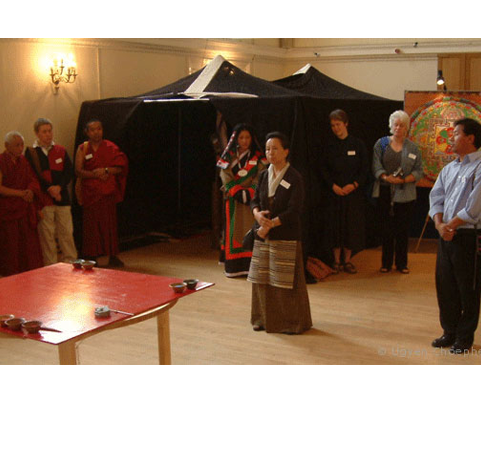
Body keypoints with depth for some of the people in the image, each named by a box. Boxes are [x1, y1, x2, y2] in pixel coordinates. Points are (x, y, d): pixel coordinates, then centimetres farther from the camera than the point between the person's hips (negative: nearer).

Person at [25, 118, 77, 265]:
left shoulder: (61, 150, 10)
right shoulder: (30, 152, 1)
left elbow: (69, 171, 3)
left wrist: (59, 187, -12)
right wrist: (49, 189, -15)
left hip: (62, 197, 3)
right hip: (43, 199, -2)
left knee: (66, 231, 4)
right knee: (47, 234, 1)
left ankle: (71, 262, 15)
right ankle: (50, 266, 10)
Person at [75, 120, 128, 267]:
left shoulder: (110, 147, 7)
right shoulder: (82, 149, 5)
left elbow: (120, 167, 0)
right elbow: (78, 171, -3)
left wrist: (106, 170, -15)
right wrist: (94, 174, -18)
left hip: (108, 191, 1)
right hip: (90, 192, -1)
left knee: (110, 223, 1)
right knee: (91, 224, -1)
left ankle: (113, 256, 8)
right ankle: (91, 257, 5)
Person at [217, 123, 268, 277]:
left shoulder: (258, 158, 5)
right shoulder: (228, 157, 6)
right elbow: (227, 179, -2)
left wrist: (249, 193, -18)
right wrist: (239, 194, -15)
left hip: (251, 200, -1)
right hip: (233, 201, 1)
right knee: (233, 232, 2)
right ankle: (233, 265, 5)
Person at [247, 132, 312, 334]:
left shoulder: (294, 178, -9)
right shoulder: (264, 176, 10)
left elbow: (294, 211, -14)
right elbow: (255, 200, 11)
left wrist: (271, 224, -16)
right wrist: (258, 214, -12)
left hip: (286, 236, -6)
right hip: (263, 236, 6)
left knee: (286, 280, -1)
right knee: (263, 278, 9)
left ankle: (292, 322, 12)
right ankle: (265, 319, 22)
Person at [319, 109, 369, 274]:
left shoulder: (357, 144, 2)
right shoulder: (330, 146, 6)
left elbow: (365, 169, 1)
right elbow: (324, 169, 4)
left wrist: (354, 185, -12)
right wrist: (333, 185, -10)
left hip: (354, 192, -1)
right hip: (335, 192, 1)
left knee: (352, 225, 1)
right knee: (335, 225, 1)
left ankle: (347, 260, 11)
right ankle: (337, 260, 12)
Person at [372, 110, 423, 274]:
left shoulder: (413, 148, 8)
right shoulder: (381, 144, 7)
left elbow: (419, 171, 4)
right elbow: (376, 166, -1)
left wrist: (404, 179, -14)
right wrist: (386, 177, -20)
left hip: (405, 194, 0)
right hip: (385, 193, 0)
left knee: (403, 230, 3)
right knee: (386, 229, 3)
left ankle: (401, 263, 14)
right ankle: (386, 263, 13)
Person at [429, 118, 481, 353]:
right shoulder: (449, 169, 14)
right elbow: (436, 197, 9)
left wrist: (450, 225, -10)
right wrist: (439, 224, -8)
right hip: (446, 236, 7)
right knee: (445, 285, 12)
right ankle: (450, 332, 27)